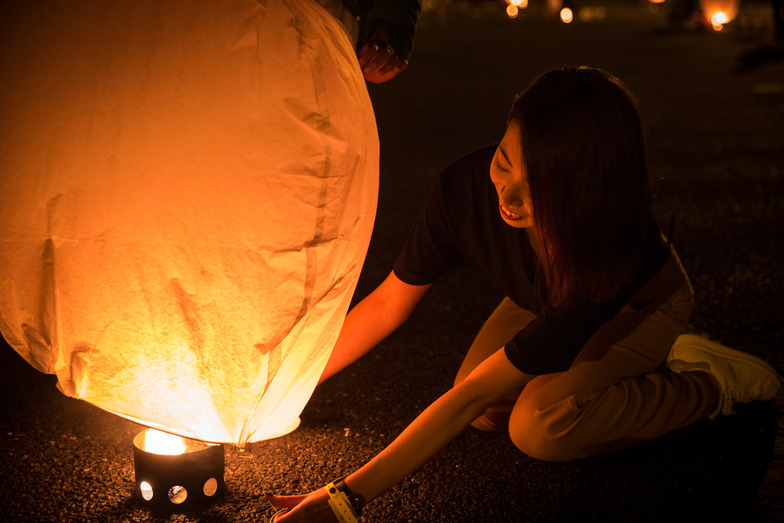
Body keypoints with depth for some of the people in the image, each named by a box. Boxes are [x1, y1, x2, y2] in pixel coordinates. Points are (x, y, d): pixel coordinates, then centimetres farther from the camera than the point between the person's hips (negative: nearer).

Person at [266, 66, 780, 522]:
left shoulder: (608, 248, -45)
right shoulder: (467, 186, -33)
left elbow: (471, 396, -42)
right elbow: (388, 304, -16)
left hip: (642, 301, -6)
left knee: (539, 426, -27)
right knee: (489, 414, -7)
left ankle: (714, 384, -6)